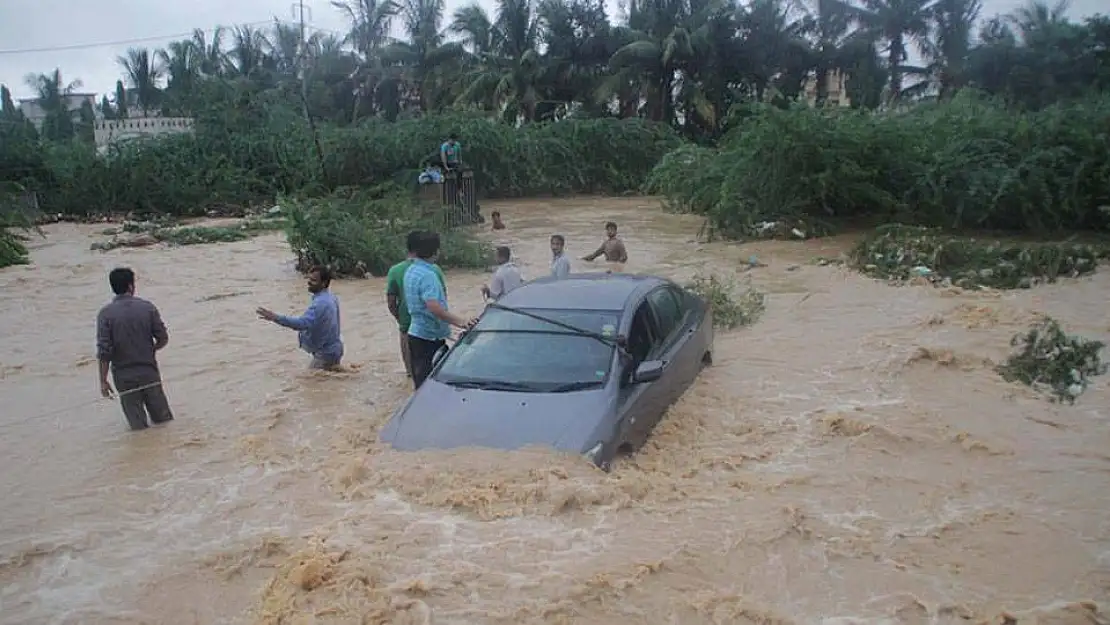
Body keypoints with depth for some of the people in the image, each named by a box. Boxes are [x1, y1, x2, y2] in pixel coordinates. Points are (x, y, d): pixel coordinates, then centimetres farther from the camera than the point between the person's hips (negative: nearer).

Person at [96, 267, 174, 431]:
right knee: (164, 421, 12)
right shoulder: (147, 307, -5)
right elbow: (163, 339, -1)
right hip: (150, 372, 1)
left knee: (139, 428, 7)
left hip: (124, 377, -1)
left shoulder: (105, 314, -9)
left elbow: (104, 351, -12)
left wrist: (103, 380, -4)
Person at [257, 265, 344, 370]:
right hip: (333, 349, 10)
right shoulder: (331, 298, 7)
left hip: (326, 352, -10)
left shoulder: (320, 303, -26)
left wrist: (276, 318, -46)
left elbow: (303, 322, -41)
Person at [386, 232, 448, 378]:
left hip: (408, 327, 1)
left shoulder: (395, 271, -7)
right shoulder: (434, 270, -9)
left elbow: (391, 303, -4)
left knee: (412, 369, 12)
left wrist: (401, 320, 13)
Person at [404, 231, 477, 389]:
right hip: (429, 336, -10)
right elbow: (434, 308, -32)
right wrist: (460, 321, -33)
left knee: (421, 382, 16)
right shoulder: (427, 275, -21)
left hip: (416, 333, 10)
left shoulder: (411, 271, 9)